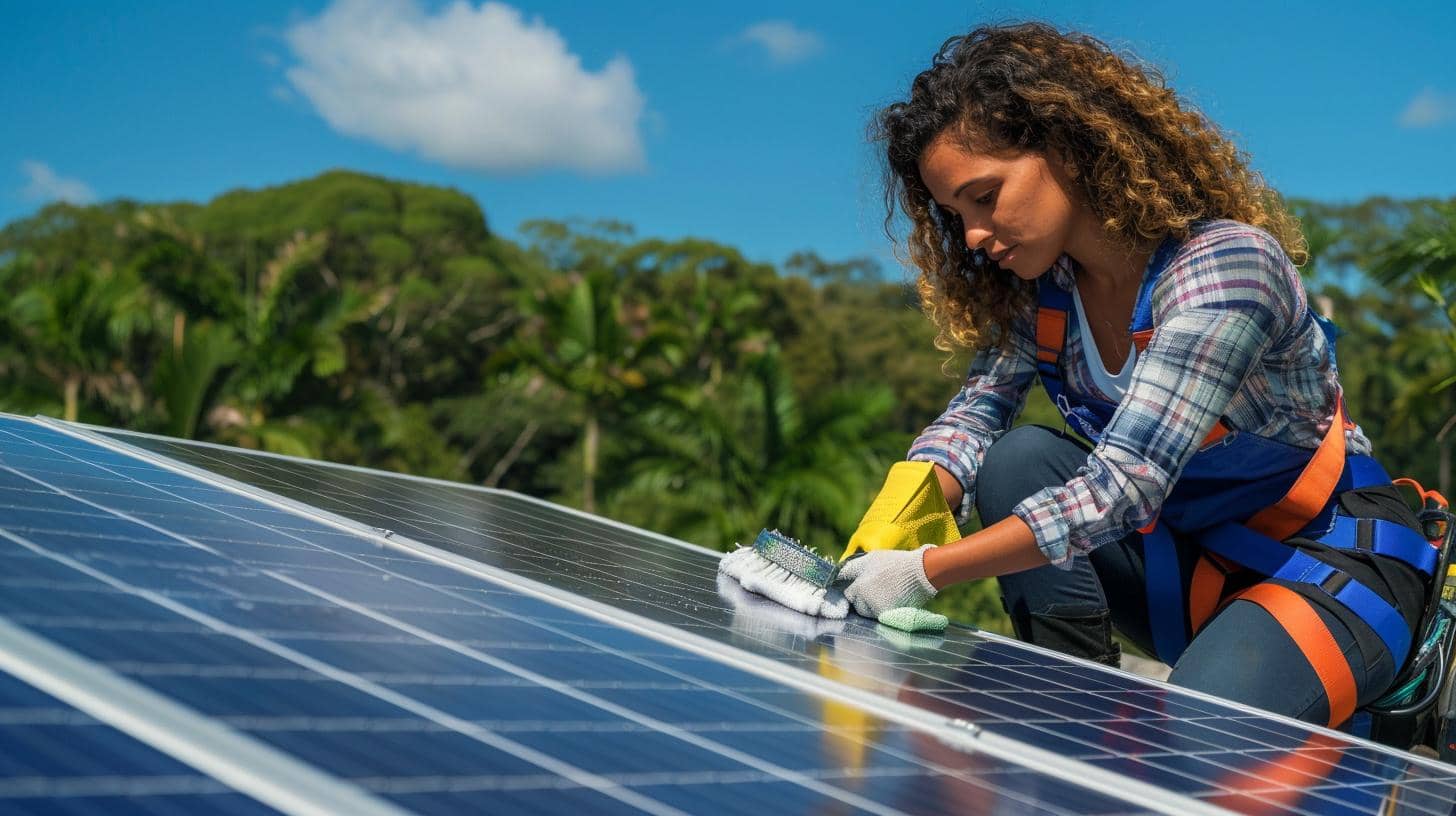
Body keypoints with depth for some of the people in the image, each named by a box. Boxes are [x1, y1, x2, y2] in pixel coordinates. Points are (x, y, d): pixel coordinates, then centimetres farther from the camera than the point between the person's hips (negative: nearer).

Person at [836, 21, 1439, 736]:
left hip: (1332, 567, -6)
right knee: (1017, 462, -16)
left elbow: (1123, 484, -34)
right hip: (1189, 554, 7)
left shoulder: (1224, 267, -28)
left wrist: (927, 570, -33)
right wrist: (888, 532, -29)